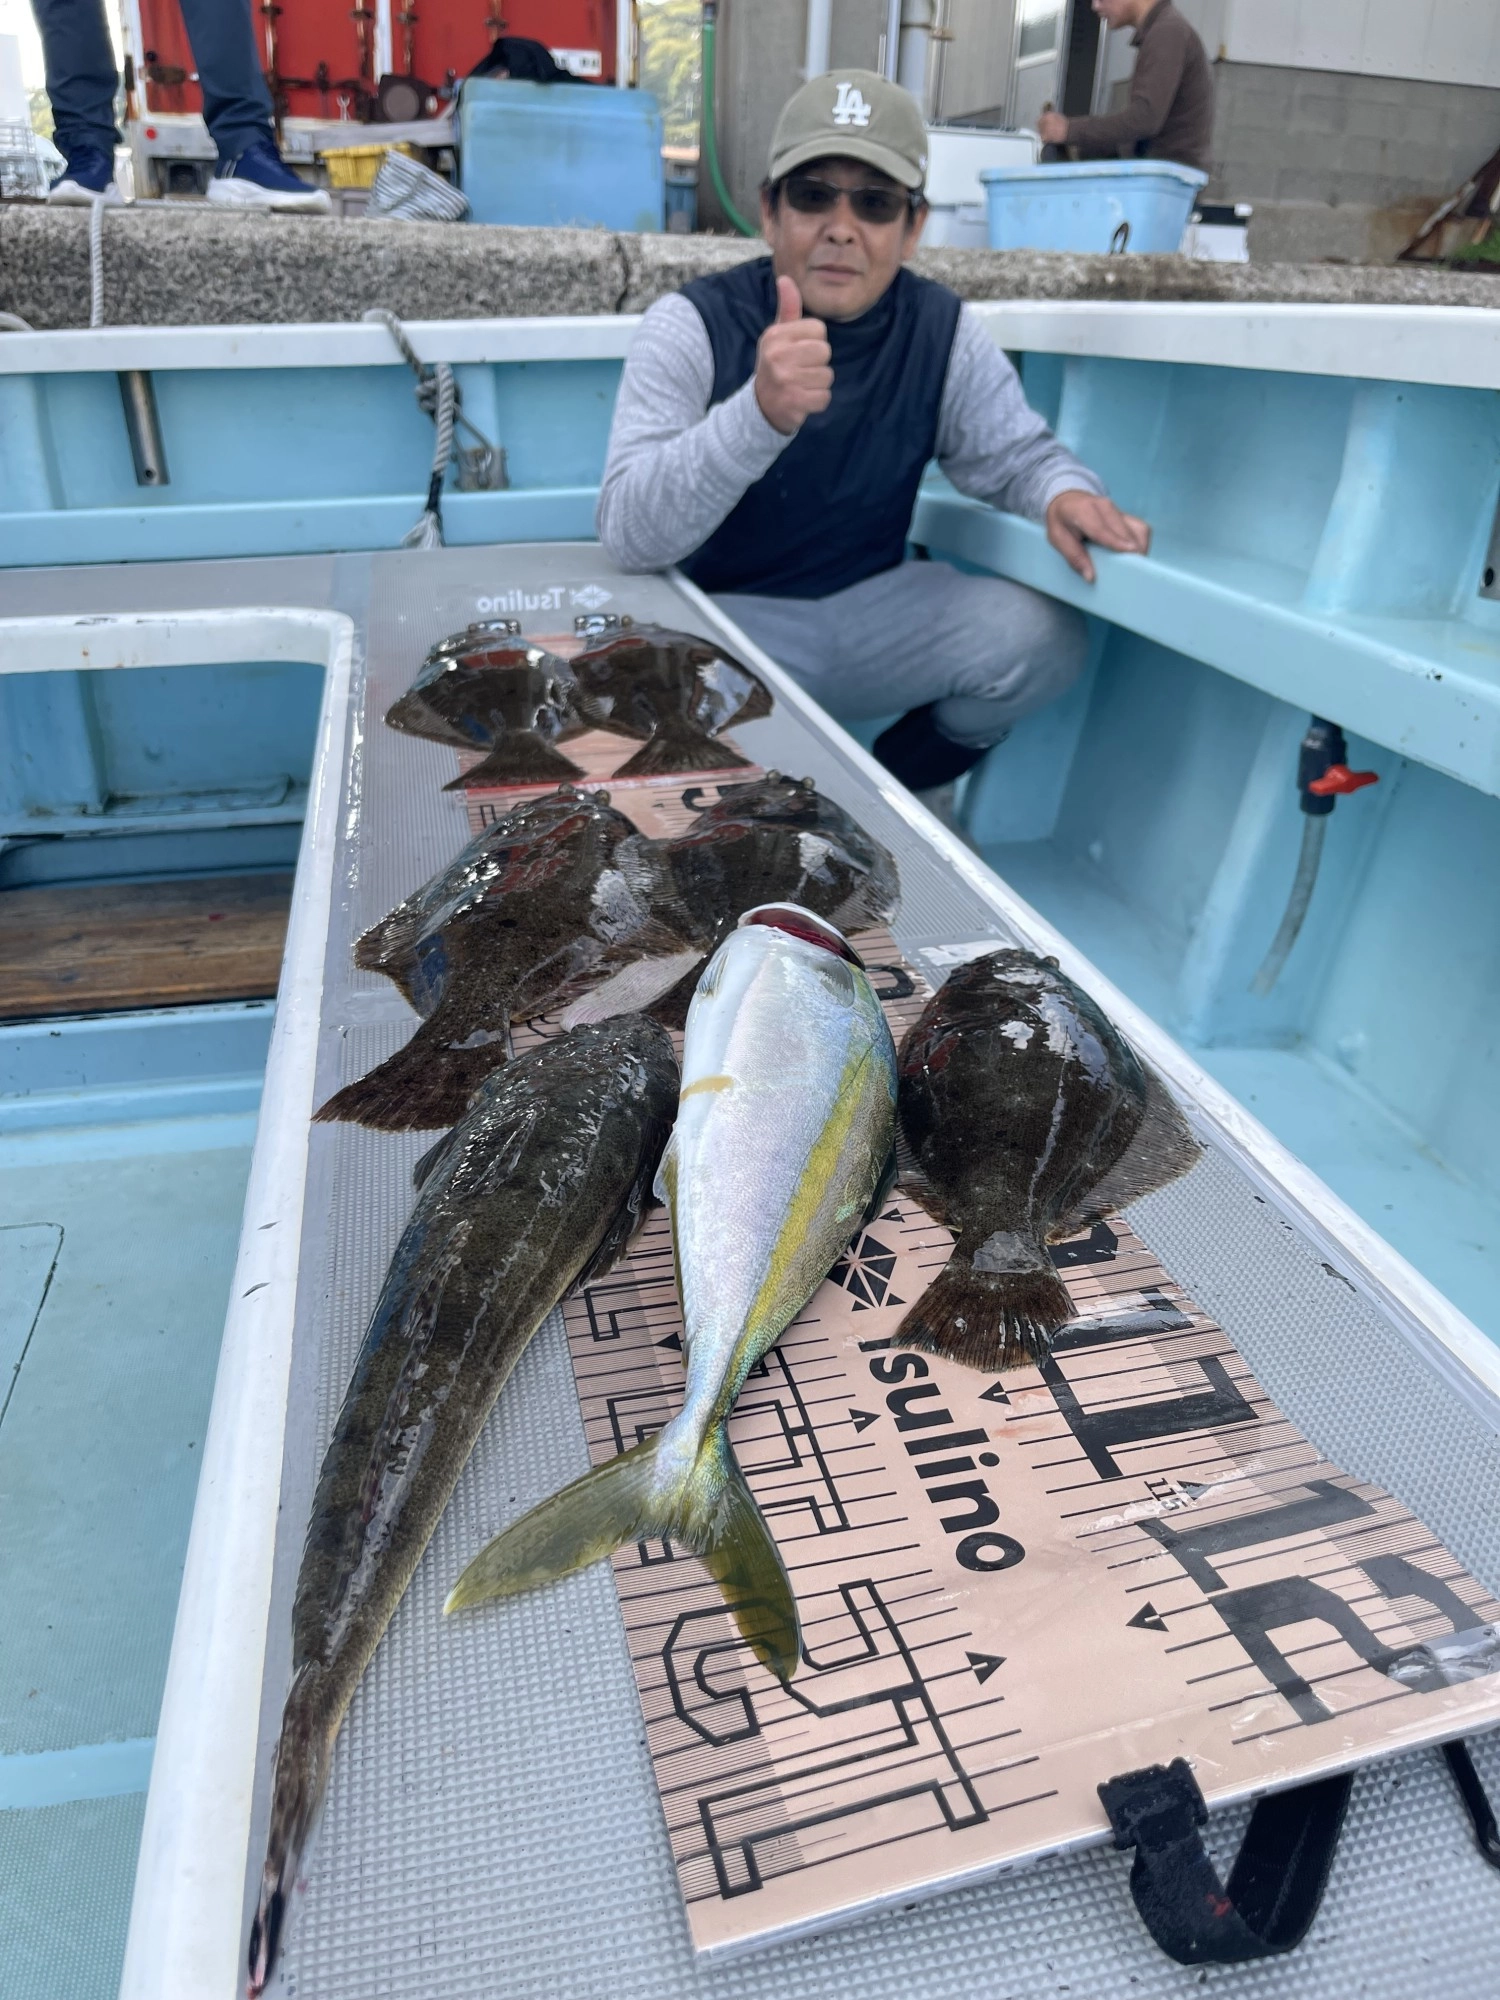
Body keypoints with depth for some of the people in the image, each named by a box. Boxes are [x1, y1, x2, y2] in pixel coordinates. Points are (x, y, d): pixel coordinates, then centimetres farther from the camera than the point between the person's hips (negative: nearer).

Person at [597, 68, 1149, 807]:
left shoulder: (942, 330, -3)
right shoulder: (691, 326, -14)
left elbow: (1016, 450, 7)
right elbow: (626, 535, -27)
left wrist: (1065, 492, -20)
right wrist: (760, 412, -44)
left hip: (872, 609, 4)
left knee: (1044, 636, -18)